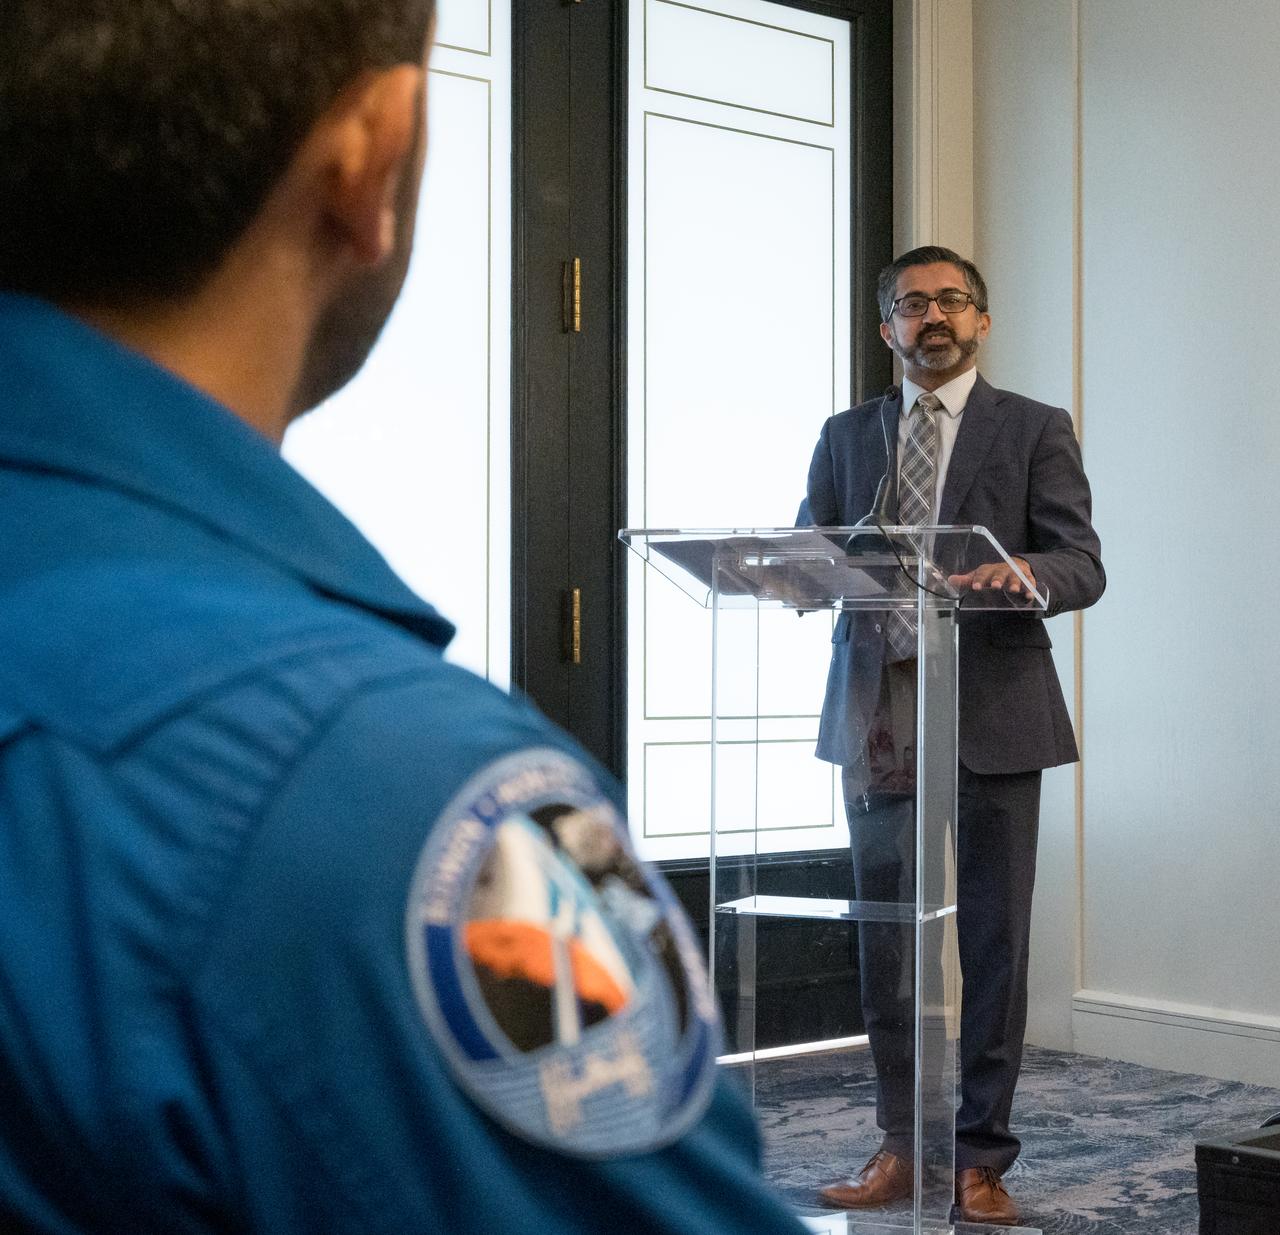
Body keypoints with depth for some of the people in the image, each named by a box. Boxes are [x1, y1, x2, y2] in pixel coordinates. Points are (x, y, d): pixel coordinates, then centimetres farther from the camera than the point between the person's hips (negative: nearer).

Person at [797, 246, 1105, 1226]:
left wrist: (1025, 573, -26)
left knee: (993, 942, 2)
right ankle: (901, 1150, 19)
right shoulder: (847, 436, 15)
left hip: (992, 716, -3)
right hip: (878, 716, 3)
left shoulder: (1036, 430, 6)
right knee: (884, 941, 7)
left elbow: (1083, 565, -4)